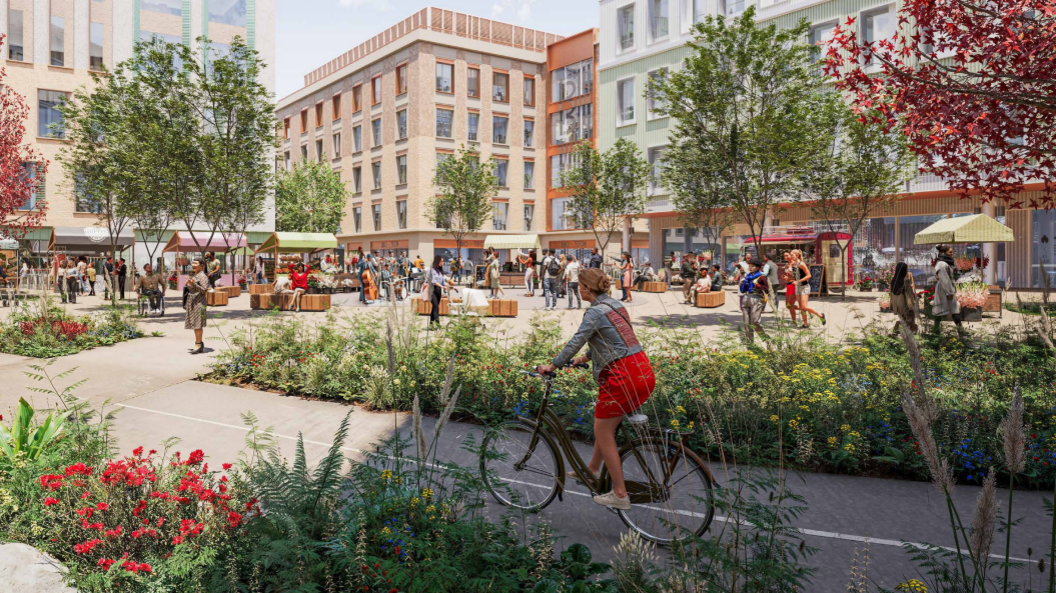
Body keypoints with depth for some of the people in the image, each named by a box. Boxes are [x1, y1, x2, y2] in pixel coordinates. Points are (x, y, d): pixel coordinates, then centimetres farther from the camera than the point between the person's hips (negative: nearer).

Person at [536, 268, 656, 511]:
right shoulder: (616, 305, 17)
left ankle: (620, 495, 8)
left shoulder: (595, 312, -10)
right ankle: (593, 468, 42)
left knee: (603, 432, 5)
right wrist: (585, 357, 34)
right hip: (644, 372, 9)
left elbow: (576, 342, -14)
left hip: (622, 377, -9)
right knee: (605, 424, 25)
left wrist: (552, 366, -4)